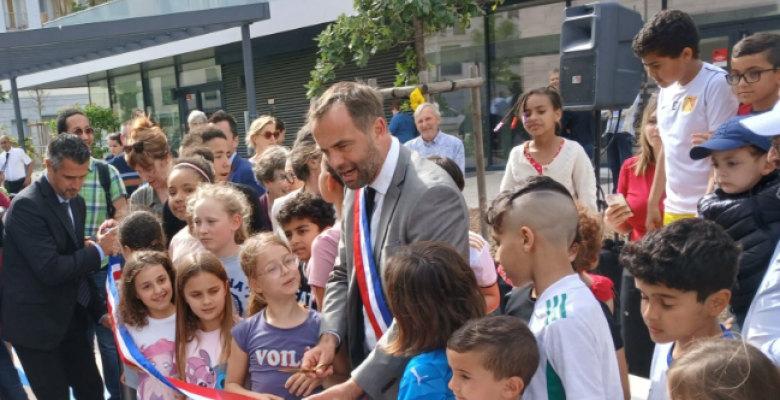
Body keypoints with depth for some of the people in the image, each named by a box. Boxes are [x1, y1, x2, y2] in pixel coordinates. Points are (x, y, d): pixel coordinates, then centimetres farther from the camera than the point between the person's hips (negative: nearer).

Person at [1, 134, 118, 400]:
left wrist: (99, 311, 8)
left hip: (69, 318, 7)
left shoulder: (76, 203, 6)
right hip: (35, 323, -7)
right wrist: (99, 250, -17)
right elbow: (50, 270, -27)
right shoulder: (27, 205, -20)